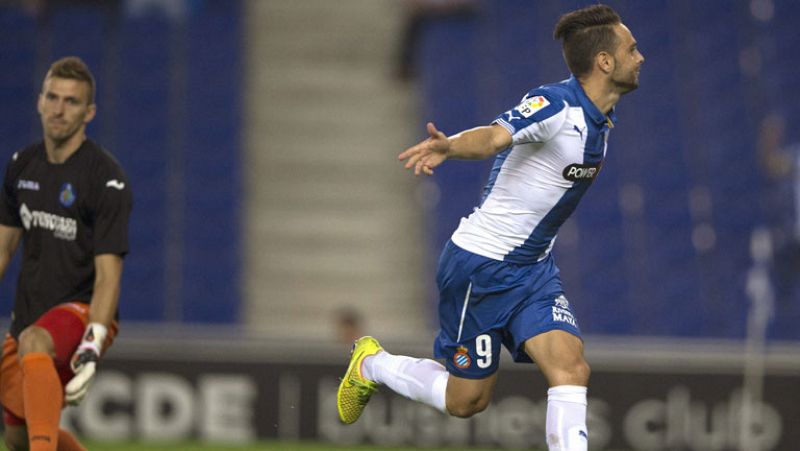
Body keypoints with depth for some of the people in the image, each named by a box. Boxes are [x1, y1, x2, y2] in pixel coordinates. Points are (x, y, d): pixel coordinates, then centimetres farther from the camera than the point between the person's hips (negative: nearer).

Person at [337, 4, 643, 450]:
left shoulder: (602, 118, 3)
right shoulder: (555, 105, -24)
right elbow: (493, 136, -43)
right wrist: (449, 146, -60)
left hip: (534, 267, 7)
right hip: (481, 265, -7)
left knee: (571, 367, -16)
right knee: (467, 400, 6)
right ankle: (372, 364, 32)